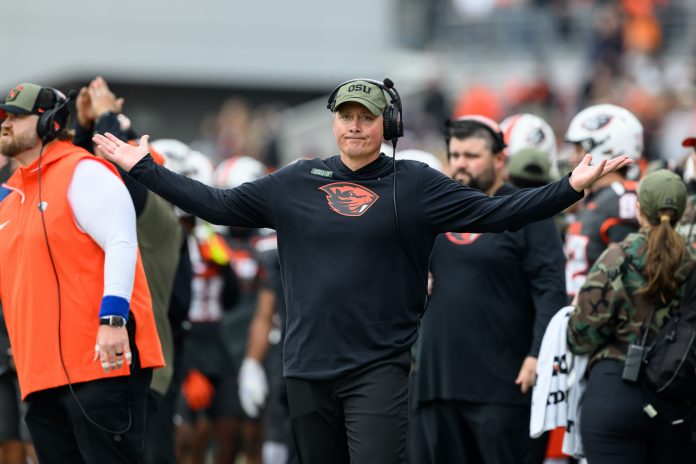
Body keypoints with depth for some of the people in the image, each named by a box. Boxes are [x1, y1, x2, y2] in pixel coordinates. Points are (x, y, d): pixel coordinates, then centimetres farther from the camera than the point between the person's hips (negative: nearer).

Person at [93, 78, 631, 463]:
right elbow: (219, 205, 13)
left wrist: (573, 186, -14)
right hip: (308, 368, 4)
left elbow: (497, 212, -4)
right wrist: (145, 168, 12)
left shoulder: (414, 185, 0)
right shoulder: (297, 183, 8)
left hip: (379, 368, -4)